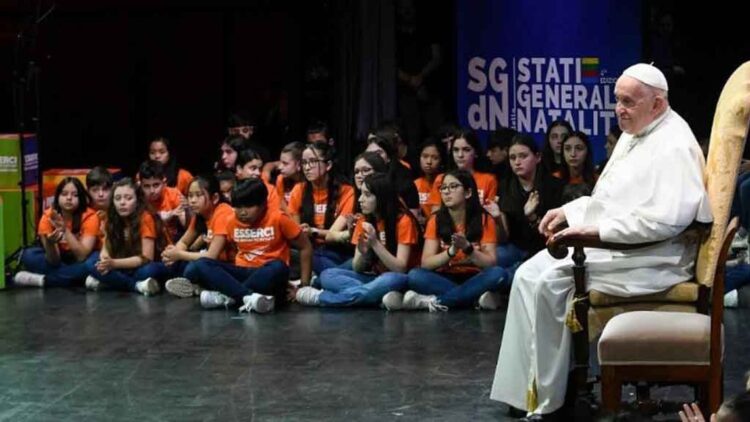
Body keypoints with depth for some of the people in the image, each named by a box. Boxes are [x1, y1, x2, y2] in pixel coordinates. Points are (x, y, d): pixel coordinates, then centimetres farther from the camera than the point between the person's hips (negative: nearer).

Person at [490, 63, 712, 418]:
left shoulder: (673, 146, -17)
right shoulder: (633, 135, 16)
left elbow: (667, 219, -27)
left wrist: (598, 229, -25)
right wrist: (569, 211, 10)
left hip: (650, 258, -10)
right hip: (610, 244, 10)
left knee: (552, 282, -22)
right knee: (529, 276, -3)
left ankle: (547, 396, -9)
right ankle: (526, 388, -4)